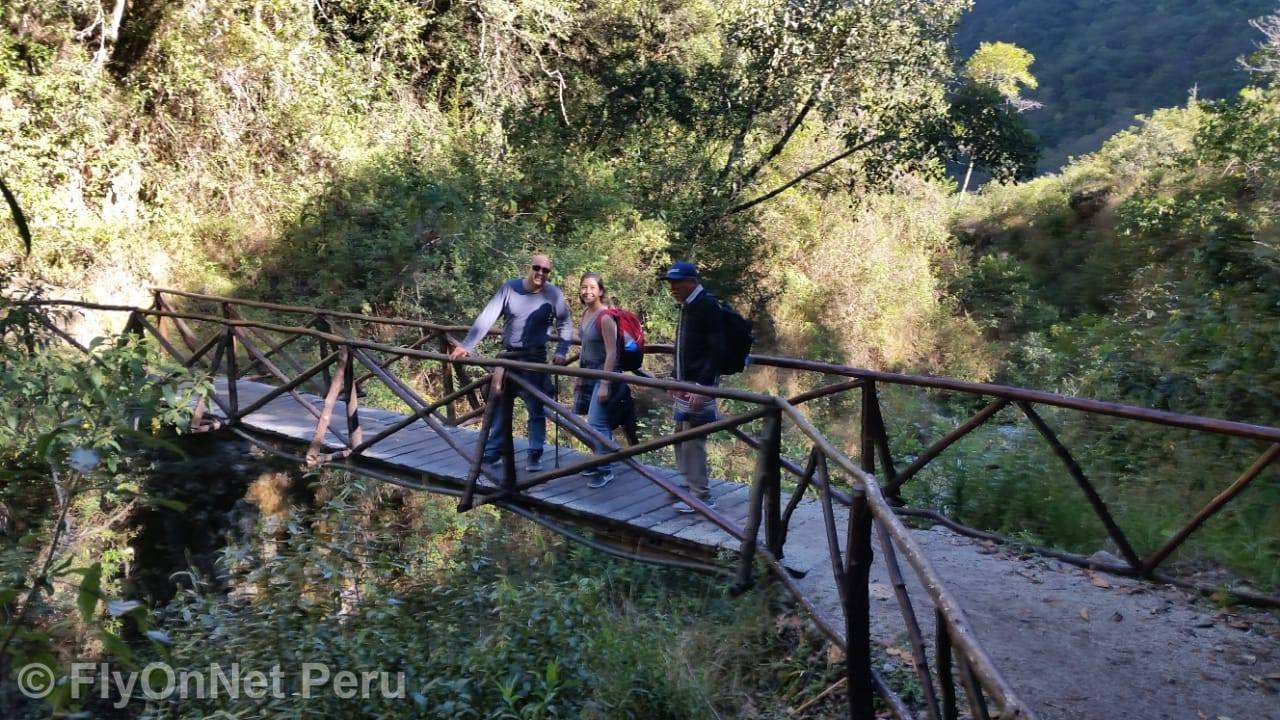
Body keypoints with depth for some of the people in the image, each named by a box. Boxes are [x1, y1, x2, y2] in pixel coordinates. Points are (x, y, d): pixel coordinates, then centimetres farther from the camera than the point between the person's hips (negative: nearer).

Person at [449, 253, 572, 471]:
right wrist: (466, 345, -16)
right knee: (498, 404, 8)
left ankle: (535, 455, 15)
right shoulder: (510, 287, -6)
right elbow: (487, 317, -9)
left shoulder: (553, 294, -8)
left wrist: (561, 352, -11)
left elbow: (566, 325, 3)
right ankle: (492, 451, 20)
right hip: (507, 356, 2)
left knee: (536, 408, 4)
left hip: (535, 359, -1)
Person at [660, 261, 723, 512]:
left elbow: (716, 350, -20)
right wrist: (676, 380, 20)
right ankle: (690, 484, 29)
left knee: (693, 440, -7)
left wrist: (703, 387, -25)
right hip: (685, 382, 10)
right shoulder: (687, 306, 14)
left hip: (700, 385, -10)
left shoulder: (707, 306, -15)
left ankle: (702, 497, 2)